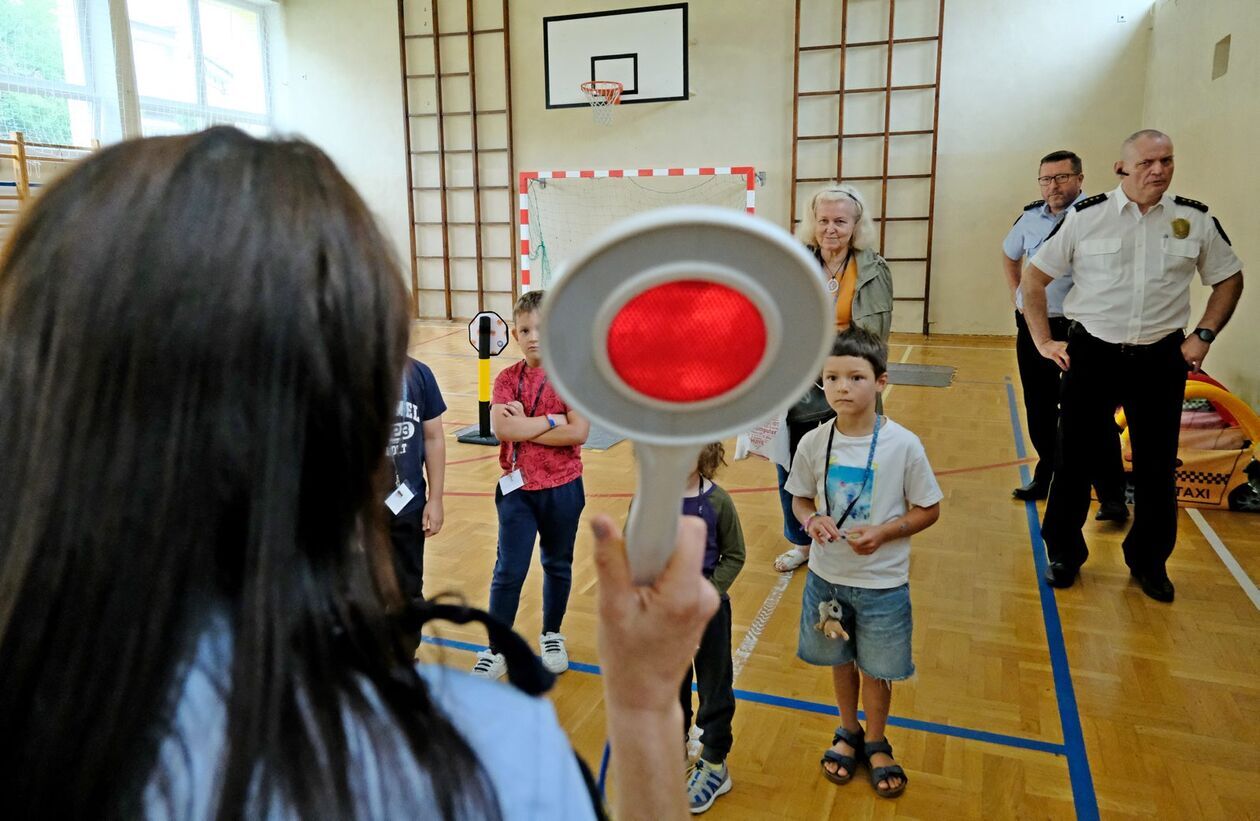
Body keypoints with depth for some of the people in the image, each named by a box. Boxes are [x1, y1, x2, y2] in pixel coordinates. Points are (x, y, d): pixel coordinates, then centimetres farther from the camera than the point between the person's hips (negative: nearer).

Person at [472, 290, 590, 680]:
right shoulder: (507, 379, -3)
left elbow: (578, 432, -20)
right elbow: (501, 429, -18)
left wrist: (524, 424, -18)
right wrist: (551, 420, -18)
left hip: (562, 489, 0)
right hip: (517, 489, 1)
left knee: (558, 565, 16)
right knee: (509, 571, 3)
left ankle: (552, 636, 37)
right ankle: (496, 650, 17)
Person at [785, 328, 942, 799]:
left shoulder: (904, 445, -18)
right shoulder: (813, 444, -11)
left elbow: (928, 510, -7)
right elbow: (800, 500, 3)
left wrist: (884, 532, -22)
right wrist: (812, 520, -18)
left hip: (883, 583, -2)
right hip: (826, 576, 2)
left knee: (876, 669, 15)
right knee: (840, 659, 22)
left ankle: (876, 744, 42)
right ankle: (848, 732, 47)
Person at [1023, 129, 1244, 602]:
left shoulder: (1196, 220, 1)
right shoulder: (1085, 216, -4)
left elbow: (1229, 279, 14)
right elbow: (1034, 278, 3)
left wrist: (1204, 335, 3)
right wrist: (1043, 341, -2)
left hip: (1162, 360, 2)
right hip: (1091, 355, -1)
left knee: (1157, 467, 10)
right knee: (1073, 459, 5)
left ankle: (1149, 563, 28)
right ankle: (1064, 555, 22)